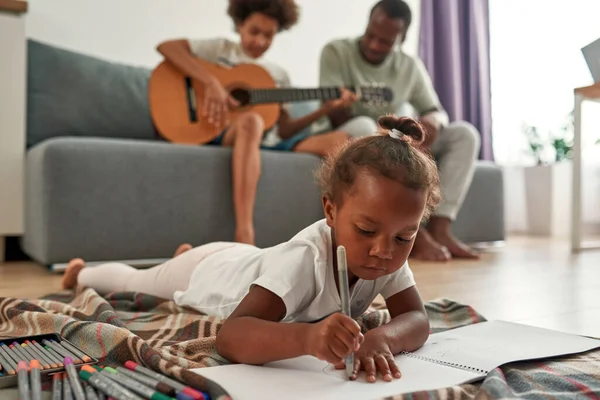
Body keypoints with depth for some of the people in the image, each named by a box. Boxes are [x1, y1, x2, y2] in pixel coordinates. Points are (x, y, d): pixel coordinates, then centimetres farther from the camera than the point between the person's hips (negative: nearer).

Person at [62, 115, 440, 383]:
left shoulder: (390, 254, -31)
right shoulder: (303, 259, -49)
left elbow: (416, 319, -34)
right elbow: (230, 336, -57)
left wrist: (379, 338, -56)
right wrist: (306, 337, -76)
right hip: (206, 272, -4)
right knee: (130, 281, 29)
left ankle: (186, 254, 66)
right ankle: (83, 271, 58)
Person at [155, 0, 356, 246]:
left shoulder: (278, 75, 22)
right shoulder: (221, 49, 9)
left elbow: (284, 131, 15)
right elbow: (166, 47, -6)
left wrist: (326, 109, 4)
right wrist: (211, 82, -17)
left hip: (269, 143, 5)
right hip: (222, 136, -5)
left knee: (338, 138, -14)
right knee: (251, 120, -40)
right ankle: (244, 235, -51)